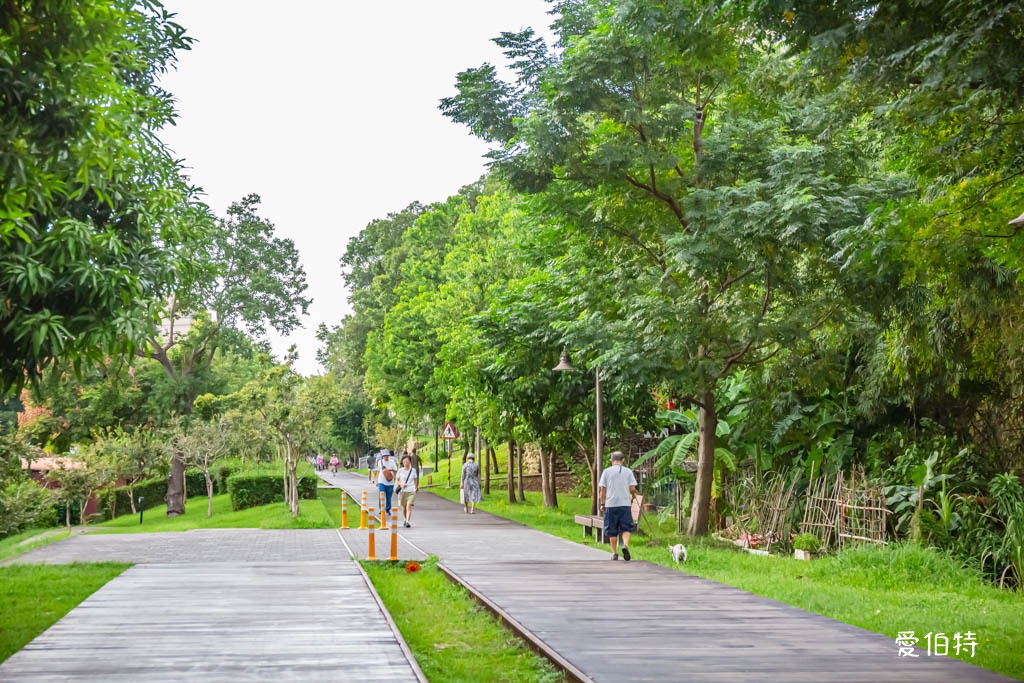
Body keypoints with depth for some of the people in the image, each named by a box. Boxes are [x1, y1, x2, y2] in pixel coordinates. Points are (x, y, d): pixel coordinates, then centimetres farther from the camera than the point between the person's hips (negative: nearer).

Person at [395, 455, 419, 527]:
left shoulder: (413, 470, 3)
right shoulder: (400, 471, 1)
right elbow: (397, 480, 6)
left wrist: (416, 487, 21)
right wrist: (401, 484, -13)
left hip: (411, 491, -1)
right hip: (402, 491, 1)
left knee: (409, 506, -17)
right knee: (404, 507, 12)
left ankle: (408, 522, -22)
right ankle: (406, 519, 36)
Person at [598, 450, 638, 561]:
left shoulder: (607, 471, 2)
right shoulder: (628, 471, 3)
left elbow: (602, 489, 1)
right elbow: (632, 489, 0)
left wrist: (602, 504, 9)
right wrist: (633, 496, 22)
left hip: (611, 504, 0)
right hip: (625, 503, 0)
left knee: (612, 531, 8)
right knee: (626, 528, 5)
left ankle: (614, 553, 11)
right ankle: (625, 545, -20)